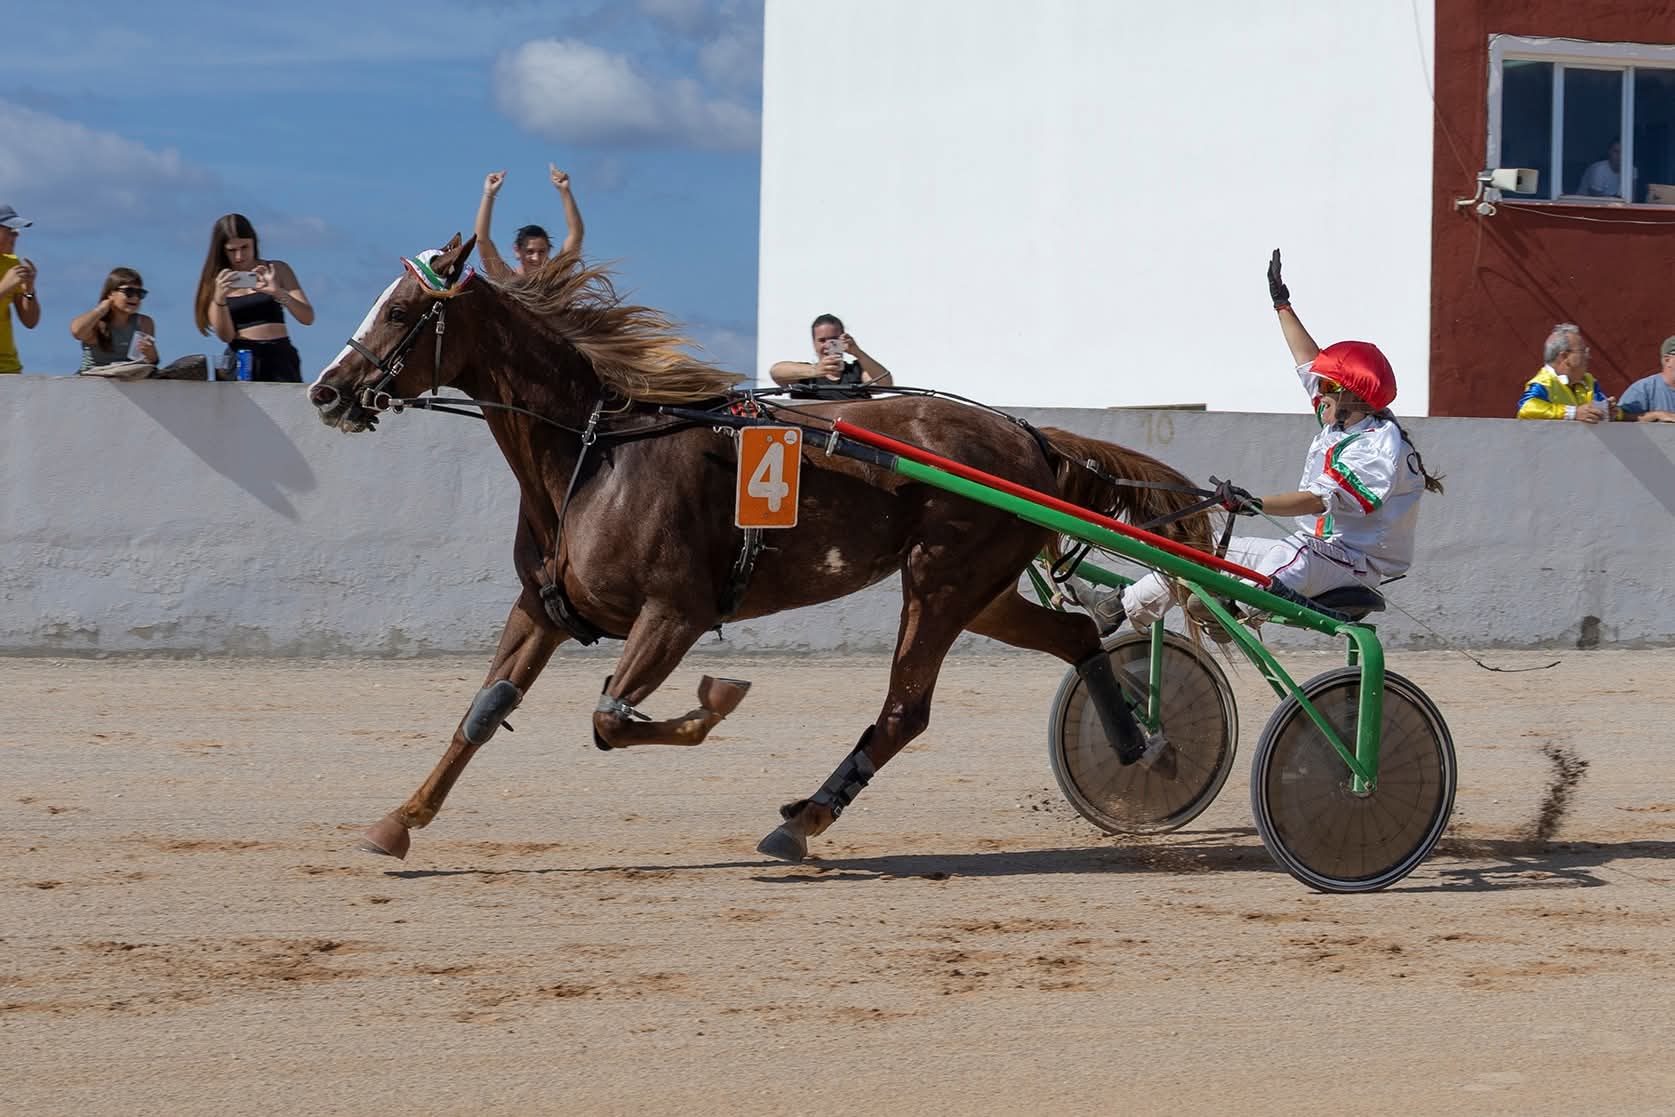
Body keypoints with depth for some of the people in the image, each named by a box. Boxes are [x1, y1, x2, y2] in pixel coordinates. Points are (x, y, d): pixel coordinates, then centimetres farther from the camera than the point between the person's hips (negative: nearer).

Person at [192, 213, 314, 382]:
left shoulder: (277, 270, 9)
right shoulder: (217, 283, 9)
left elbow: (308, 318, 1)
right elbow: (226, 335, -1)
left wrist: (278, 293, -16)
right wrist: (220, 298, -16)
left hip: (280, 358, 0)